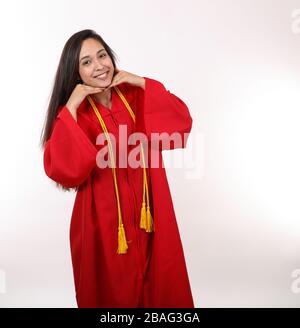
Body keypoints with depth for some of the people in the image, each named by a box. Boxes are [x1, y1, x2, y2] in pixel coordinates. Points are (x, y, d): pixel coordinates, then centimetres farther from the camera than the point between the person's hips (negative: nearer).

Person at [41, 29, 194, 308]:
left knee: (161, 288, 15)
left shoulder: (135, 95, 2)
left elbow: (181, 122, -9)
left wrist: (143, 84, -11)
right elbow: (61, 169, -22)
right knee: (112, 293, 14)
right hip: (104, 217, -2)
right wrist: (71, 106, -22)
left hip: (149, 211, 3)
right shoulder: (72, 113, -7)